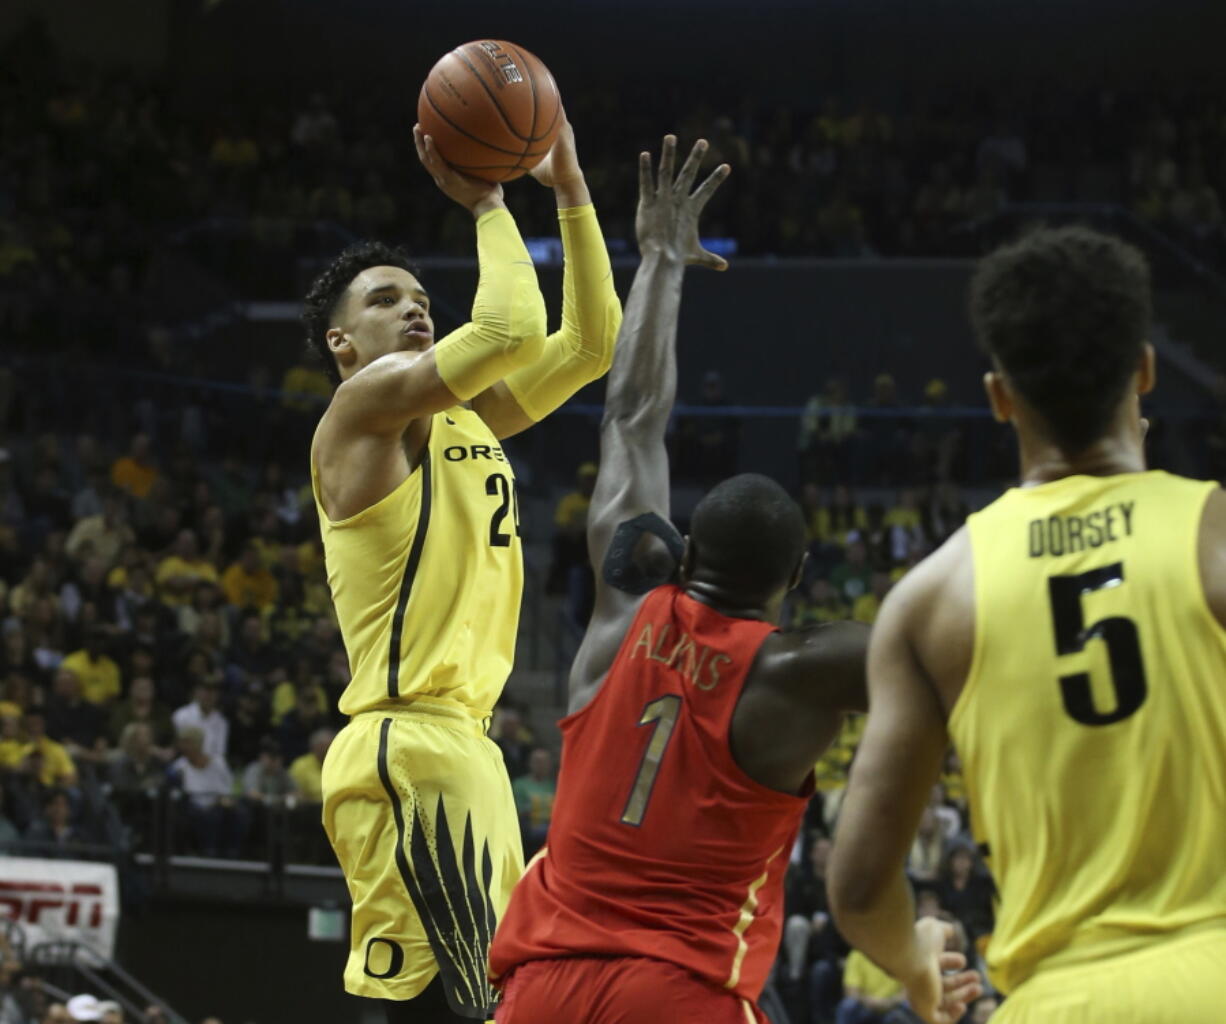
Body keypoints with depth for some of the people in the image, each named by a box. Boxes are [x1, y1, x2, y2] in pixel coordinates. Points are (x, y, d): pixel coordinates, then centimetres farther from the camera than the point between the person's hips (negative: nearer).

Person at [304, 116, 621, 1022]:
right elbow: (510, 332, -20)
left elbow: (589, 344, 18)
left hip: (464, 746, 10)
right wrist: (485, 203, -7)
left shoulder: (464, 417, 19)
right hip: (408, 752, -10)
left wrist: (570, 191, 13)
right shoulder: (367, 401, -6)